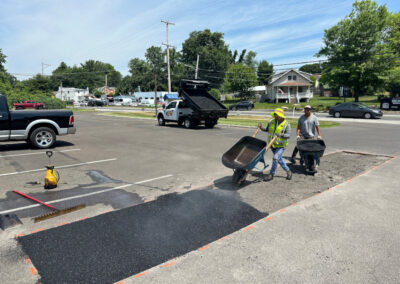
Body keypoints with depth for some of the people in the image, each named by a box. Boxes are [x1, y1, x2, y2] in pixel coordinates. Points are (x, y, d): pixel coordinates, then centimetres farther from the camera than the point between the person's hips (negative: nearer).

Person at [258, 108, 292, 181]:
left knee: (275, 158, -17)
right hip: (272, 145, 6)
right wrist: (261, 128, -4)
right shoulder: (271, 122, 2)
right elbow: (267, 129, 15)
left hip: (281, 146, -5)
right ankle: (288, 171, 37)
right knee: (279, 159, 16)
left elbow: (288, 135, -18)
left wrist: (281, 135, -36)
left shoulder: (286, 124, -11)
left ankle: (271, 174, -1)